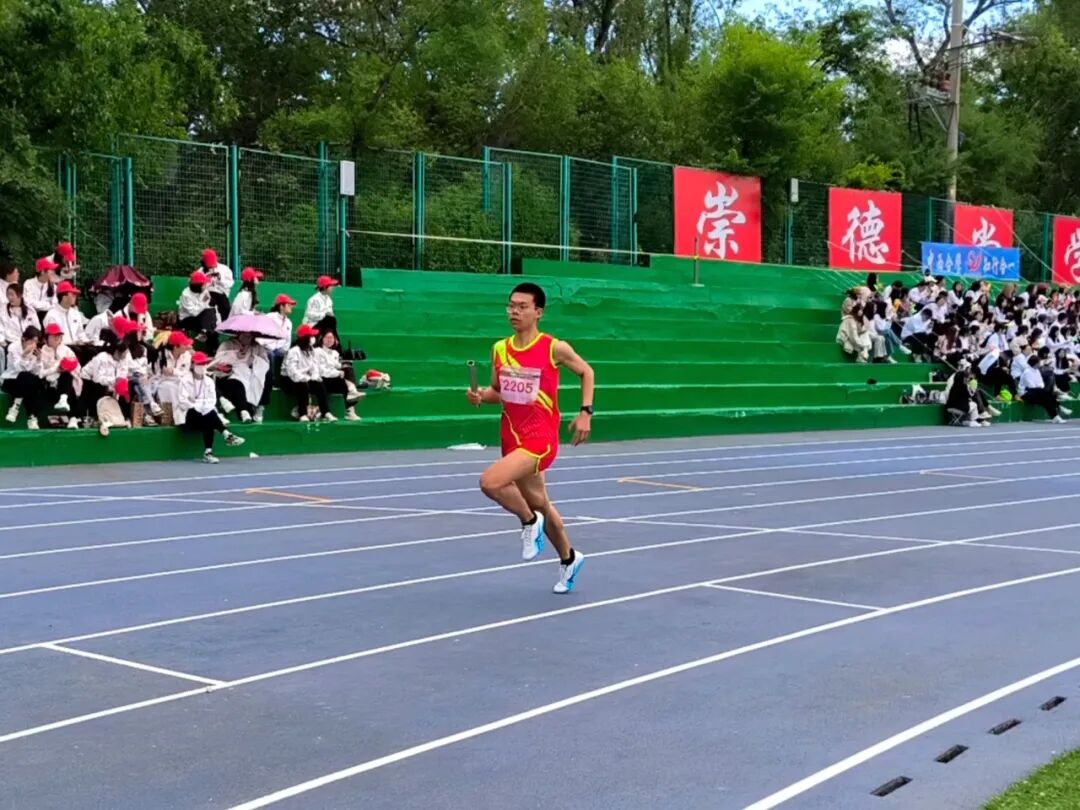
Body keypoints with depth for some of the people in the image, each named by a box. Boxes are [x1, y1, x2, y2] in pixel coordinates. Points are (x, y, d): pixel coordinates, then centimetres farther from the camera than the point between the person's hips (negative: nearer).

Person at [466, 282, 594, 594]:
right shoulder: (500, 350, 4)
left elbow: (587, 372, 7)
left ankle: (530, 522, 3)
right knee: (539, 503, 19)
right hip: (512, 438, 6)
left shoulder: (555, 348, -9)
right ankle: (569, 560, 42)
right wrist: (481, 396, -6)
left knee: (491, 482, -26)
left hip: (540, 439, -6)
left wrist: (586, 412, -3)